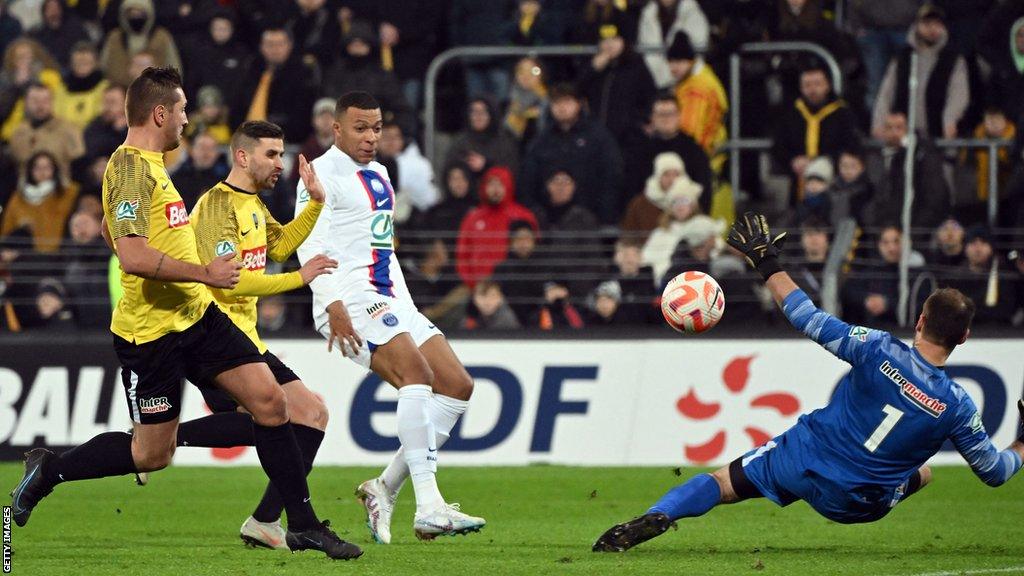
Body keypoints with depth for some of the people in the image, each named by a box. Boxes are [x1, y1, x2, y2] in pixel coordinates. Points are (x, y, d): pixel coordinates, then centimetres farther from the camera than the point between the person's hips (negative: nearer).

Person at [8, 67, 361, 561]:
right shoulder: (131, 169, -18)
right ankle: (48, 470, 22)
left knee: (270, 401, -3)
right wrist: (205, 273, -22)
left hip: (197, 316, 9)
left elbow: (110, 230, 29)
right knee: (151, 454, 1)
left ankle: (303, 524, 2)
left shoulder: (147, 164, 14)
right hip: (151, 331, -9)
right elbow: (133, 257, -29)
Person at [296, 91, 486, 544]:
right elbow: (310, 245, -14)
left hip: (390, 301, 9)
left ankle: (385, 488, 4)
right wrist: (333, 305, -25)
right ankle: (429, 506, -35)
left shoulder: (378, 175, 23)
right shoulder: (324, 174, -4)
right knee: (416, 372, -28)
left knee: (457, 385, -1)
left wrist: (407, 308, 23)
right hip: (350, 301, -9)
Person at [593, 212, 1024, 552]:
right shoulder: (956, 406, -13)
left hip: (803, 460, -1)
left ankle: (656, 518, -13)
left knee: (721, 483, 11)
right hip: (858, 504, 1)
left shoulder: (880, 351, -18)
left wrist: (768, 266, -1)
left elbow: (811, 322, -12)